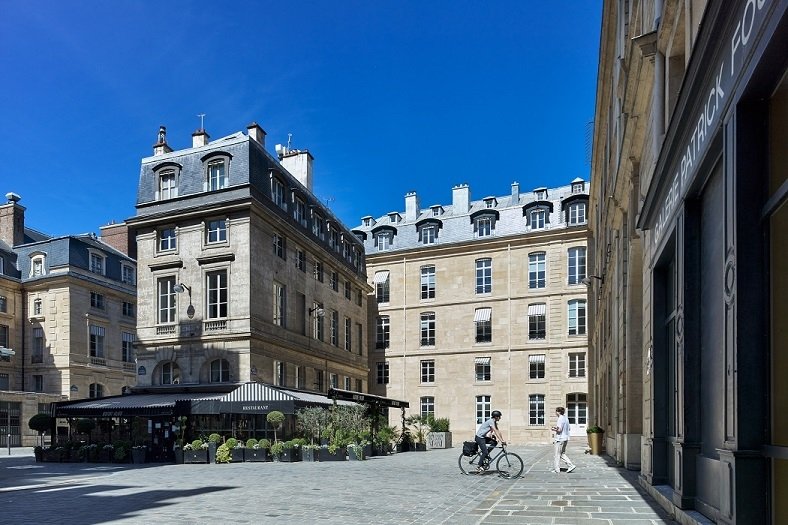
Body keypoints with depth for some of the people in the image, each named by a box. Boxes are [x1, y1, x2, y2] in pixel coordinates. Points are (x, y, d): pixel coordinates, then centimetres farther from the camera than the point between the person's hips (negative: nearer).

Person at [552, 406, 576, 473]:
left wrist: (555, 429, -3)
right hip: (565, 438, 9)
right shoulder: (566, 418, 12)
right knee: (562, 454, 16)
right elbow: (568, 429, 19)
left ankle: (557, 470, 6)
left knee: (558, 455, 1)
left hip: (560, 439, -9)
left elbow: (559, 430, -22)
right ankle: (571, 465, 7)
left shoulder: (560, 419, -16)